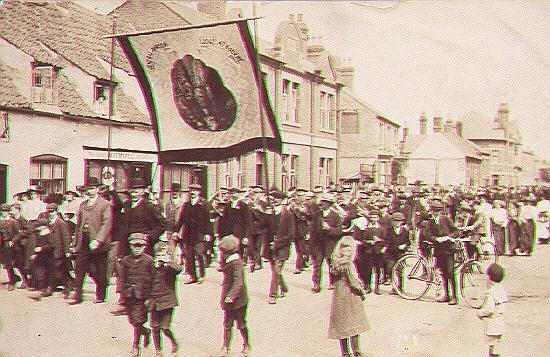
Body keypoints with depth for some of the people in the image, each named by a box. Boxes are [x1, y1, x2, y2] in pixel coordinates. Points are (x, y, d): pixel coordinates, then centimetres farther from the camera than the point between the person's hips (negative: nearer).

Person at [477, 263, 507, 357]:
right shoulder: (501, 289, 5)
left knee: (492, 346, 0)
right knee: (496, 345, 19)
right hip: (500, 324, 9)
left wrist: (480, 313, -10)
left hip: (492, 325, -9)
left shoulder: (490, 293, -23)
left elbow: (489, 309, -28)